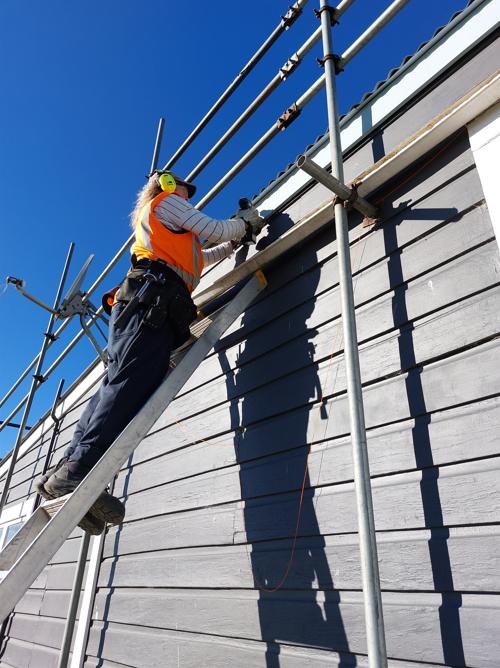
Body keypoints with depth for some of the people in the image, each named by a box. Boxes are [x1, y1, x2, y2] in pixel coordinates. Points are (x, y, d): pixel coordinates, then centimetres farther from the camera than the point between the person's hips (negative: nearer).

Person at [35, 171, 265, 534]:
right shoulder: (166, 202, 18)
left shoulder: (161, 228, 43)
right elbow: (215, 230, 9)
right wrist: (244, 222, 28)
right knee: (129, 385, -25)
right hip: (151, 300, -9)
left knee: (117, 387, -7)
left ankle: (67, 470, -16)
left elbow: (204, 256, 50)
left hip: (148, 307, 9)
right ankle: (77, 472, -35)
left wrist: (238, 238, 49)